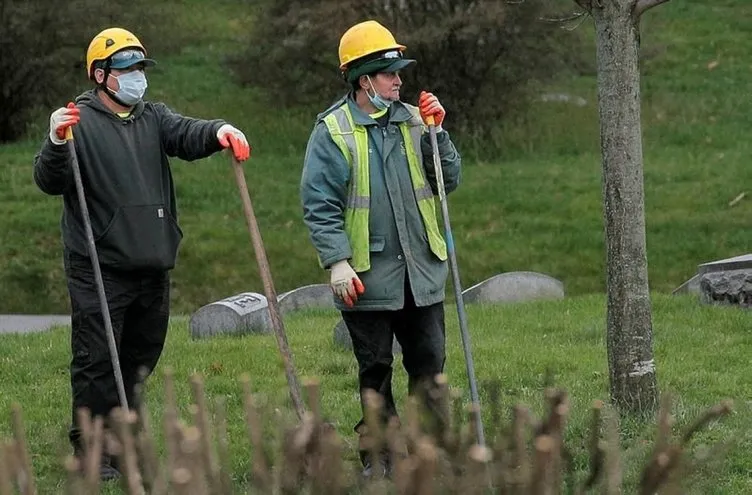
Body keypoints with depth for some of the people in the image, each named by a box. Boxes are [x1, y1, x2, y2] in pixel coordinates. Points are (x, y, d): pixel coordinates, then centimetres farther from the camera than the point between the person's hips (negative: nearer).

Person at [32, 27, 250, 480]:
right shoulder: (80, 121, -6)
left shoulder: (154, 118, 12)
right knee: (96, 361, -5)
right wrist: (57, 144, -35)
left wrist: (219, 132, -29)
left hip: (152, 265, 6)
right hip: (99, 268, -6)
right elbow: (49, 182, -14)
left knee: (141, 357, 16)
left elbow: (187, 135, -7)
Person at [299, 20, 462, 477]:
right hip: (368, 276, -4)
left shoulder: (413, 120, 7)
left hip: (422, 271, 4)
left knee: (429, 362, 7)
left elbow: (449, 181, 8)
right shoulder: (333, 131, -5)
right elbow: (319, 206, -8)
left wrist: (436, 132, -4)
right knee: (375, 369, 4)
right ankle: (379, 454, 12)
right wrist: (337, 262, -16)